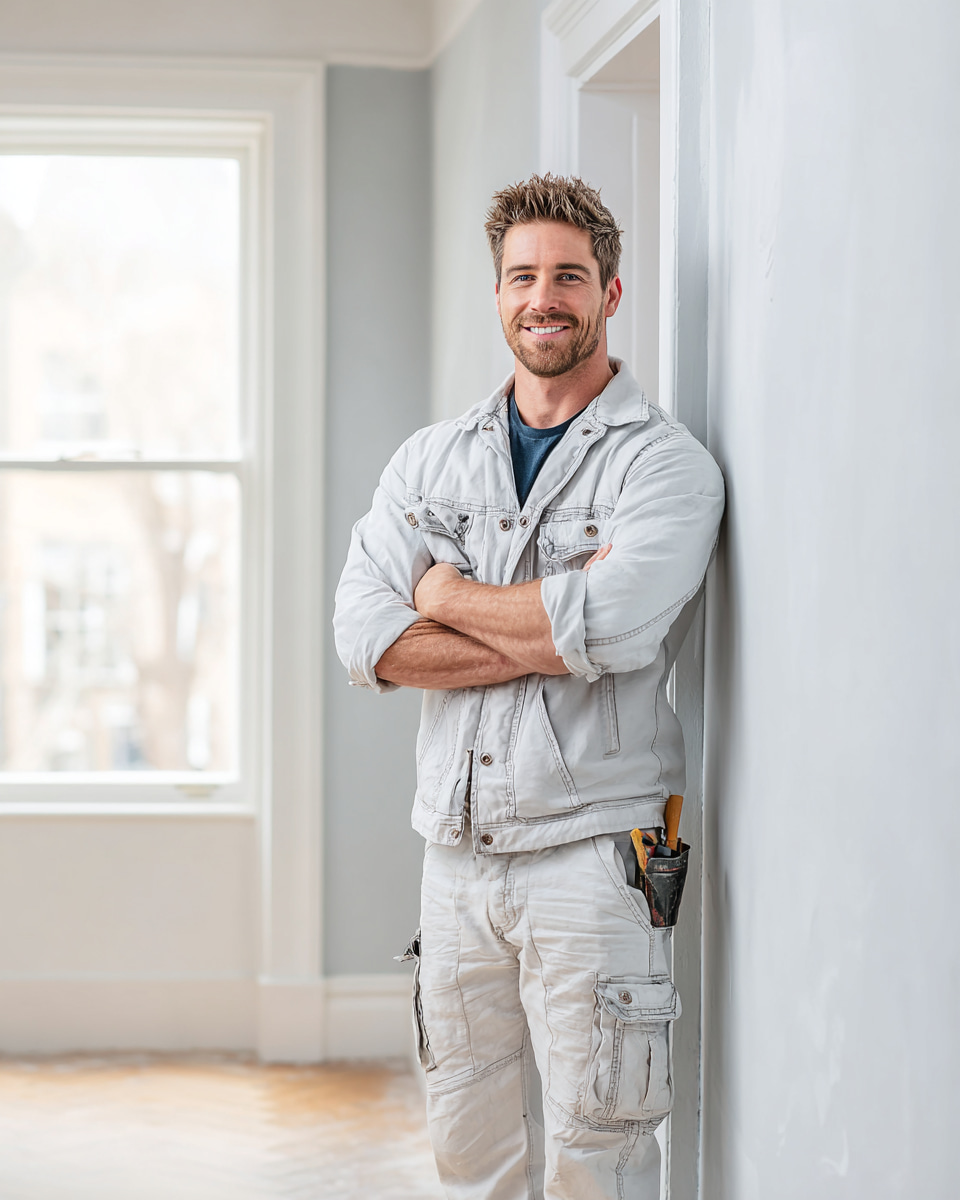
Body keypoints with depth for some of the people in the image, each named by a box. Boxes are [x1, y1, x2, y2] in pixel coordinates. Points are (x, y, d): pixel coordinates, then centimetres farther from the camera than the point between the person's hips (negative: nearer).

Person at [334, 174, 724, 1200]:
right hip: (456, 852, 5)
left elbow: (612, 624, -21)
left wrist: (449, 593, -5)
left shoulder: (667, 463, -3)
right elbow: (364, 635, -2)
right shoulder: (431, 459, 12)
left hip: (589, 853, -5)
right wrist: (549, 635, -13)